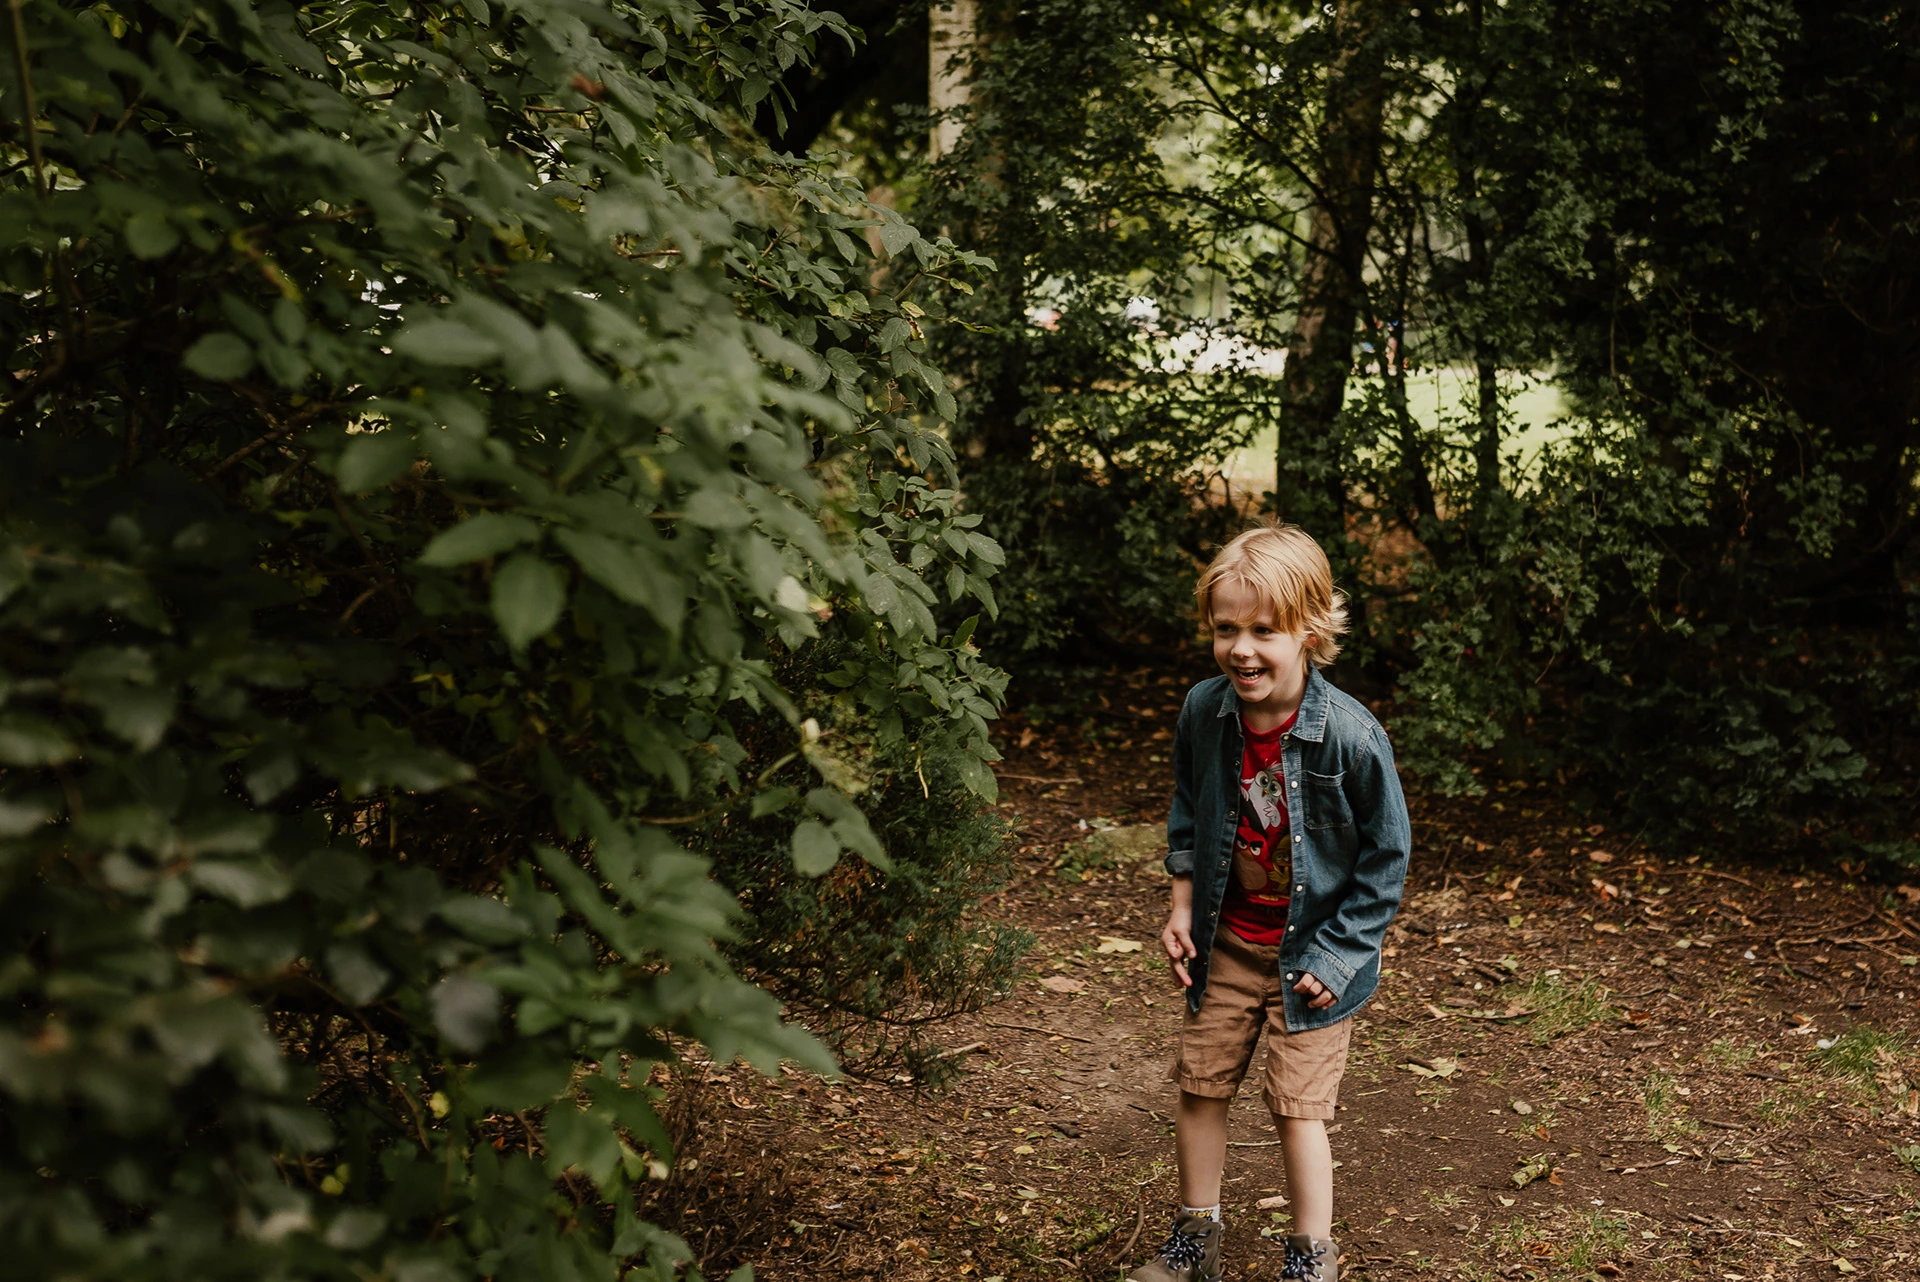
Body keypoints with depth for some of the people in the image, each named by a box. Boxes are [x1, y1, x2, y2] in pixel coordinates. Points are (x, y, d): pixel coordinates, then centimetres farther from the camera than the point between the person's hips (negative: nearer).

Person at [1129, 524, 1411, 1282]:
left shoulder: (1351, 736, -25)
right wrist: (1182, 905, 4)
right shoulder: (1204, 712, -12)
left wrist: (1335, 957, -14)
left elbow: (1386, 856, -13)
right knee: (1198, 1088, 12)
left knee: (1298, 1106, 4)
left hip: (1310, 955, -4)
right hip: (1226, 943, 4)